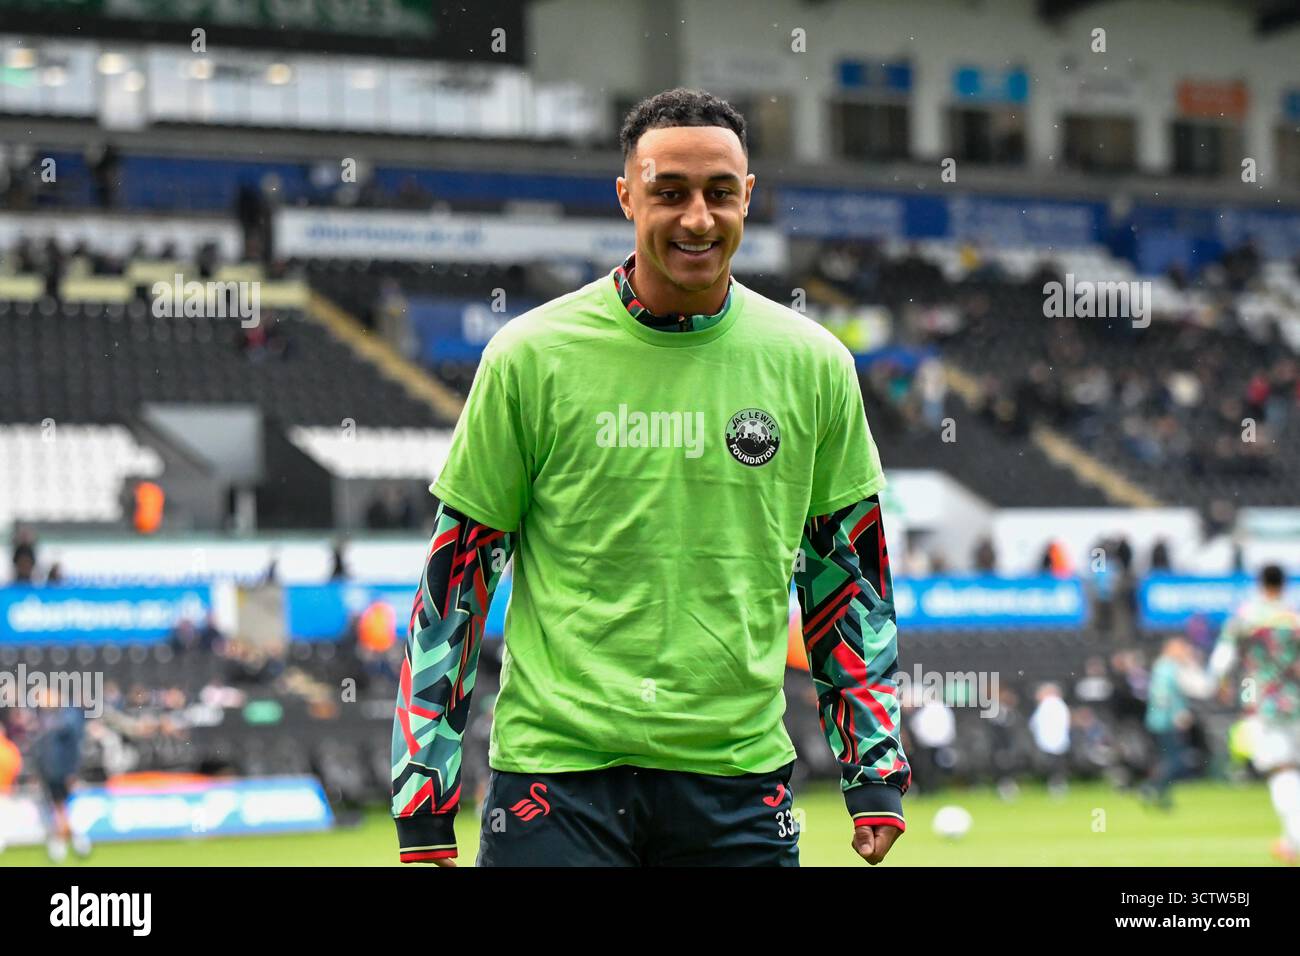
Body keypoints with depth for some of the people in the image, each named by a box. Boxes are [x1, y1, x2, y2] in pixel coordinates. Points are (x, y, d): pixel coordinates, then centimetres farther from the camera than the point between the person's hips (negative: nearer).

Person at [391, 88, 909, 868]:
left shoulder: (813, 365, 5)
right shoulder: (531, 356, -1)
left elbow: (849, 574, 14)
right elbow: (456, 577, 3)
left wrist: (876, 775, 9)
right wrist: (426, 803, 0)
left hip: (739, 780, 2)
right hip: (554, 767, -2)